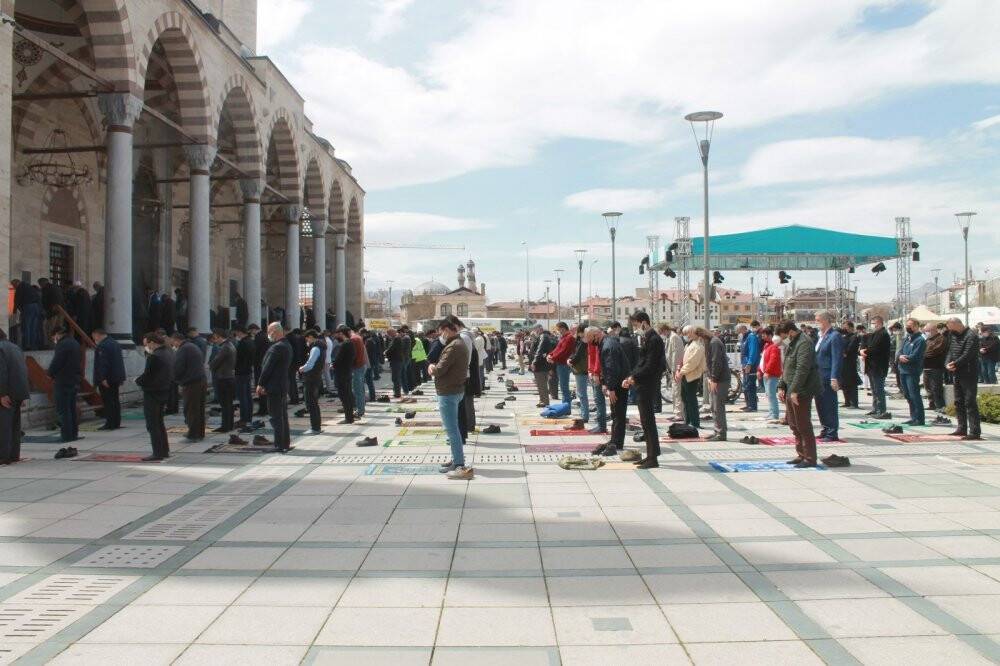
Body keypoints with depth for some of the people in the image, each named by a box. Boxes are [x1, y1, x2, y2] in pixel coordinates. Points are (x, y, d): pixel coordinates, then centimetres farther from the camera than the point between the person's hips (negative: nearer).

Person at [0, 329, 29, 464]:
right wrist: (24, 394, 16)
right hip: (20, 392, 9)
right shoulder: (15, 347, 18)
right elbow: (24, 370, 17)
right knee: (14, 424, 14)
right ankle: (14, 454, 18)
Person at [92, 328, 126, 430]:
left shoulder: (102, 346, -15)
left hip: (106, 380, -9)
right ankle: (116, 423, 17)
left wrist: (102, 378, -24)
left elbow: (102, 363, -22)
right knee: (115, 400, 13)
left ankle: (110, 423, -6)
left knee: (107, 401, -6)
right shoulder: (115, 343, 16)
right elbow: (120, 360, 21)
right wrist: (121, 378, 23)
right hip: (116, 378, 9)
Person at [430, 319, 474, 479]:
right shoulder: (461, 344, 14)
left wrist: (432, 368, -1)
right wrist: (435, 368, 1)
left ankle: (461, 466, -8)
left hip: (448, 392, -10)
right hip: (456, 389, 10)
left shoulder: (452, 347, -20)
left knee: (451, 429, -8)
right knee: (453, 428, 18)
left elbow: (440, 370, -22)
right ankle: (456, 460, 26)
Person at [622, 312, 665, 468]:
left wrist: (634, 377, -14)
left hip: (648, 386, -10)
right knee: (647, 421, 14)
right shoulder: (648, 338, 15)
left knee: (648, 421, -5)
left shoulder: (654, 340, -16)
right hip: (643, 386, 10)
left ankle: (653, 458, 0)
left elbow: (650, 366, -21)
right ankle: (651, 455, 21)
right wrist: (631, 378, 7)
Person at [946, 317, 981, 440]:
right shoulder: (954, 335, 13)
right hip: (957, 374, 9)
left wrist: (954, 364, -17)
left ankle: (975, 432, -7)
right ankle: (962, 428, 24)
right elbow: (950, 351, 10)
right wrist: (948, 364, -8)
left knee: (970, 403, -9)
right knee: (958, 402, 15)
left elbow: (967, 355, -22)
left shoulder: (971, 336, -15)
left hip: (969, 375, -9)